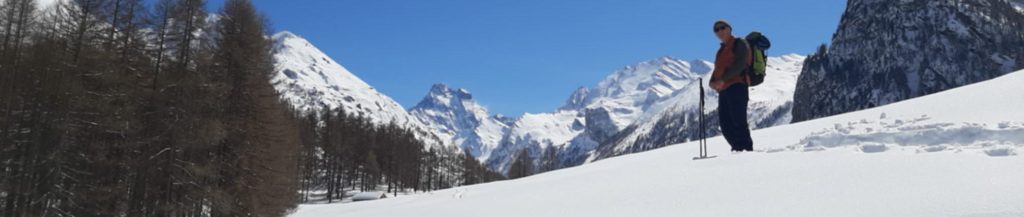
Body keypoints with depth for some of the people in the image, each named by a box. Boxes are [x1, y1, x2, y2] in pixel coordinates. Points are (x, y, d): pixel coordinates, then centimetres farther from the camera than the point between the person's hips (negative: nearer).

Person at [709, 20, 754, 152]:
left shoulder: (739, 44, 2)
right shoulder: (722, 49, 26)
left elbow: (740, 65, -11)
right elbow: (718, 69, 24)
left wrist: (723, 79, -19)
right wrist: (712, 81, 2)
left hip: (736, 87, -8)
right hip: (723, 90, 8)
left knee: (738, 122, -13)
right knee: (725, 124, 3)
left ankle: (748, 149, -10)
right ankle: (739, 149, 9)